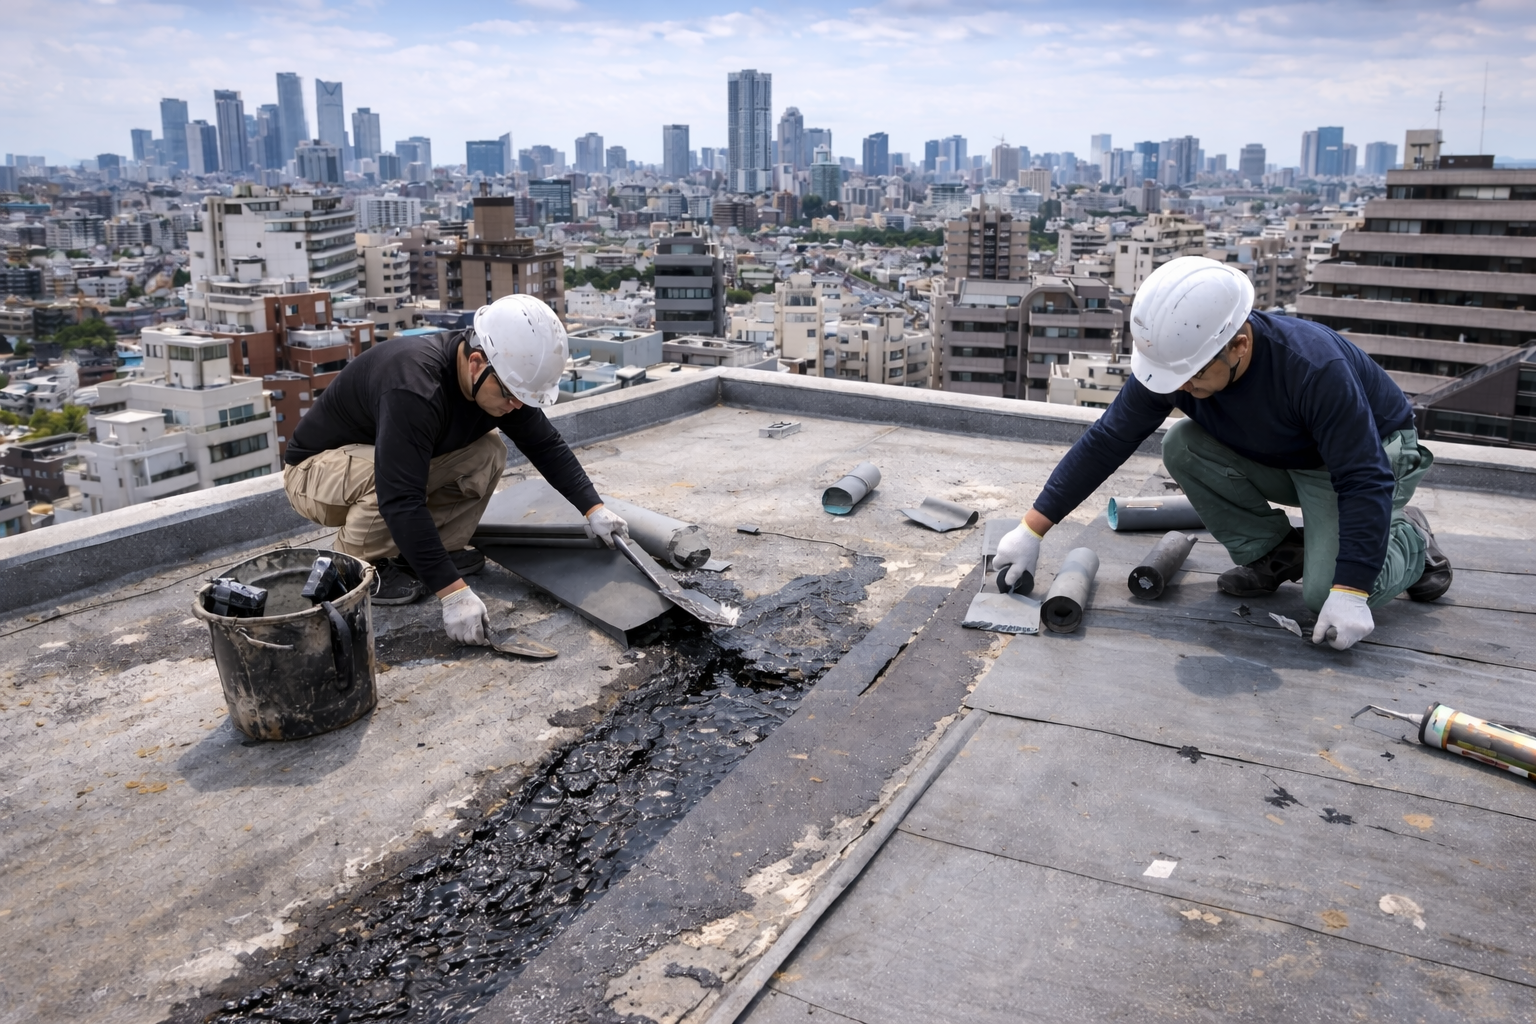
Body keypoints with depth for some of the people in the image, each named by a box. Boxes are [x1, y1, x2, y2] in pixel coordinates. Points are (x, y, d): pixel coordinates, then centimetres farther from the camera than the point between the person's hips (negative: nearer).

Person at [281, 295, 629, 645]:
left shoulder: (499, 378, -14)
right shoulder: (414, 387, -39)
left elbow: (546, 445, 0)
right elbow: (401, 500, -43)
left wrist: (593, 507, -8)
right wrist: (453, 591, -44)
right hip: (317, 470, -7)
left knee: (487, 452, -12)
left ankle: (413, 554, -1)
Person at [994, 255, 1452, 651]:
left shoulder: (1313, 366, -39)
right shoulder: (1173, 358, -23)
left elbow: (1365, 481, -34)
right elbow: (1104, 443, -17)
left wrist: (1349, 593, -39)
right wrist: (1032, 529, -19)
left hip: (1370, 453, -6)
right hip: (1278, 460, 6)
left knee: (1325, 596, -25)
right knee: (1182, 447, -21)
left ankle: (1409, 539, 10)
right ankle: (1278, 554, -2)